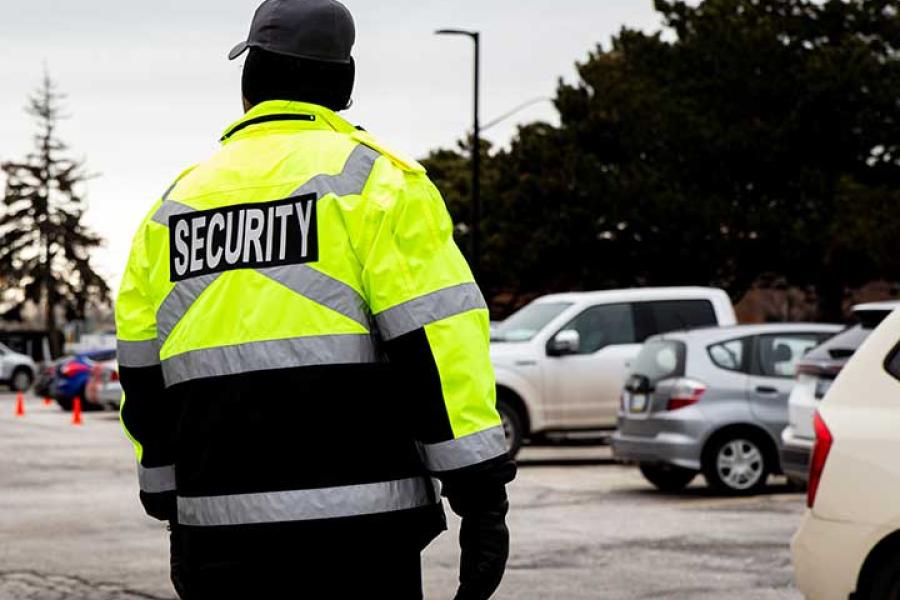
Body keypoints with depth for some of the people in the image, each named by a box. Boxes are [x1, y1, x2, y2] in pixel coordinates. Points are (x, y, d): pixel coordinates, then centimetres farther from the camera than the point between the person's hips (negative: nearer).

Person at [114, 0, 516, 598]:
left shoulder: (176, 202, 15)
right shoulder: (373, 178, -1)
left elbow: (143, 376, 18)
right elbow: (438, 338, -10)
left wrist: (174, 510, 27)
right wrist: (483, 497, -8)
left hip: (217, 529, 5)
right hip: (353, 518, -4)